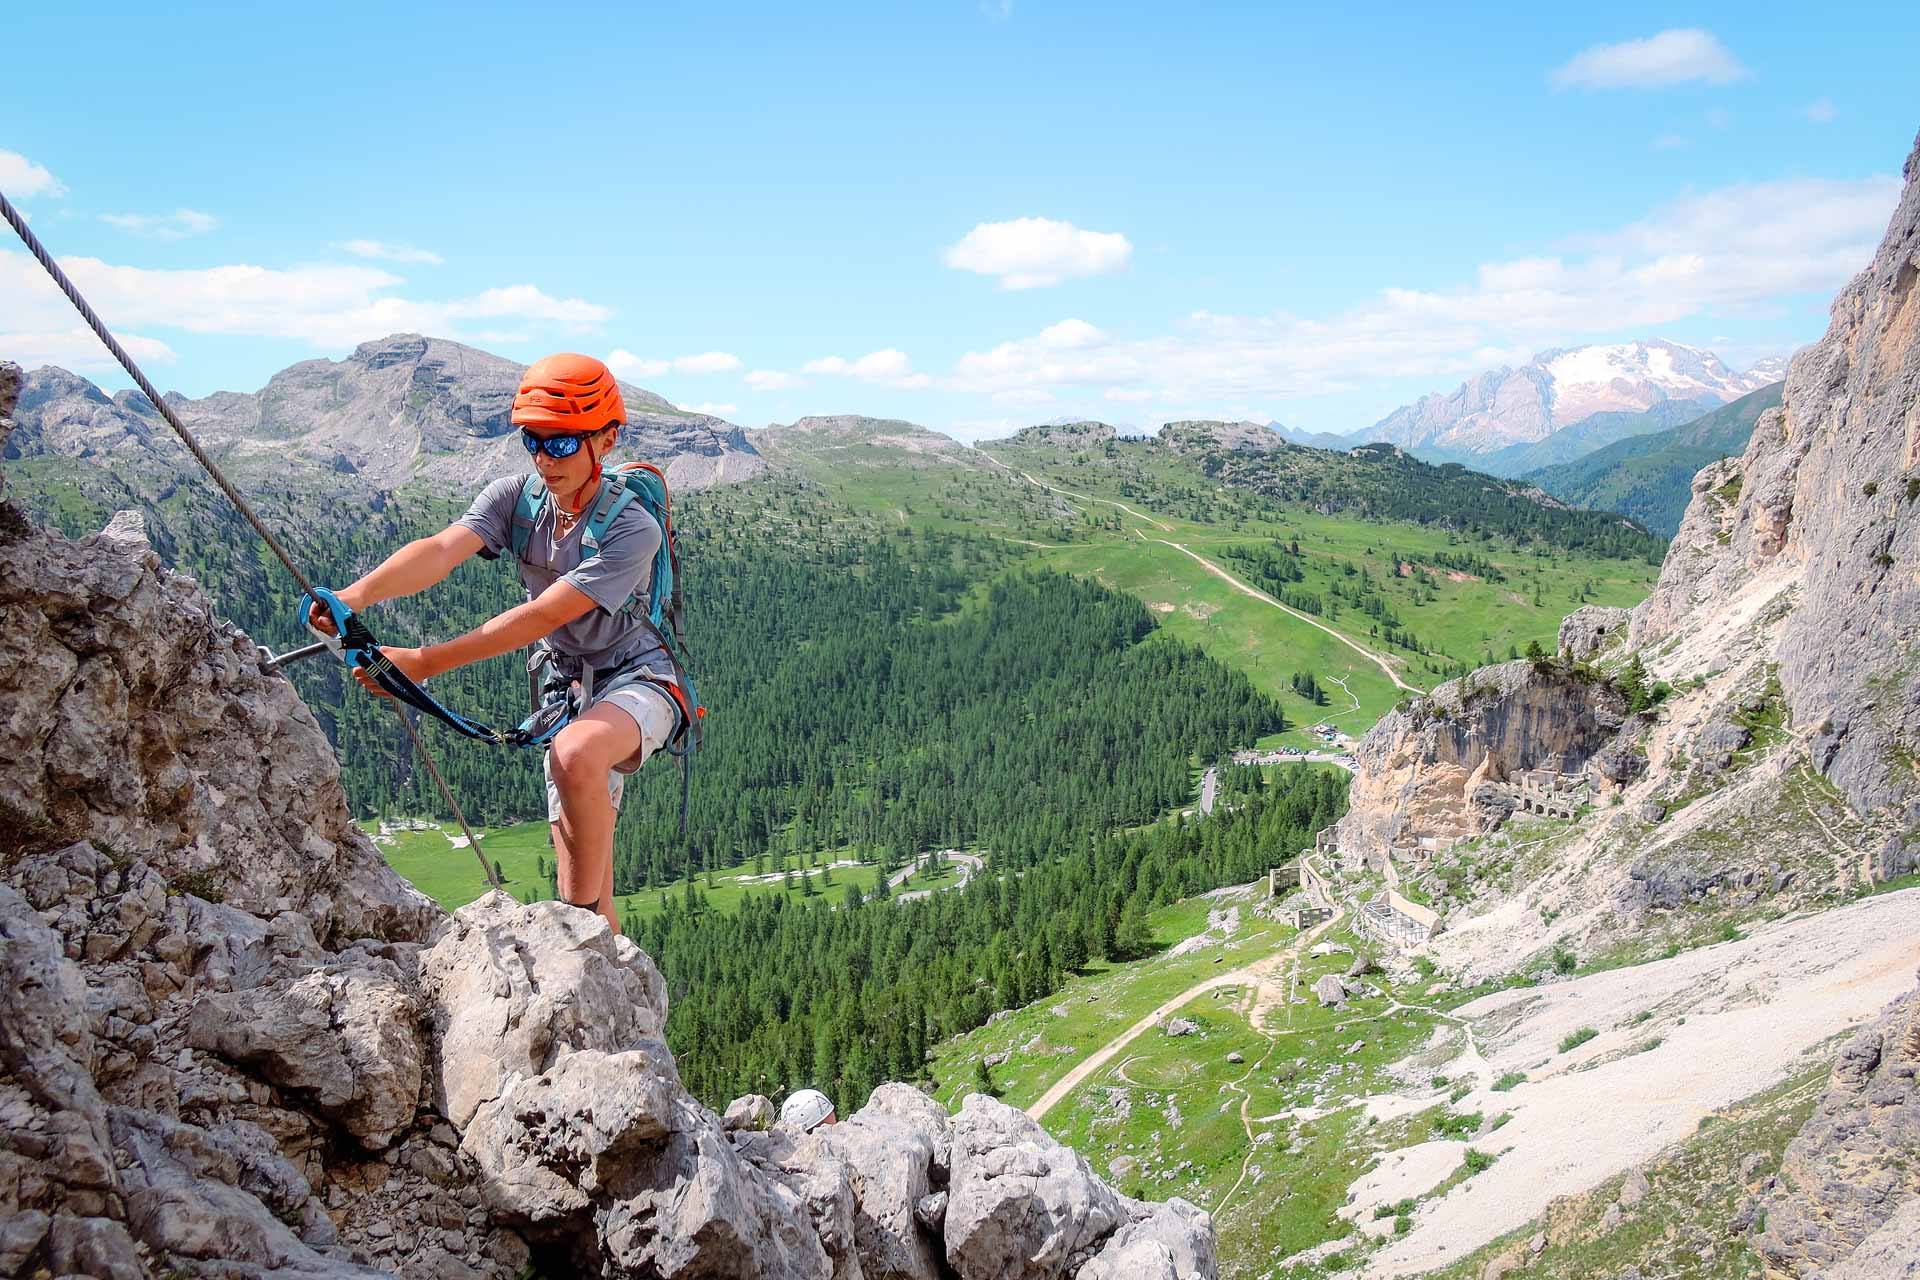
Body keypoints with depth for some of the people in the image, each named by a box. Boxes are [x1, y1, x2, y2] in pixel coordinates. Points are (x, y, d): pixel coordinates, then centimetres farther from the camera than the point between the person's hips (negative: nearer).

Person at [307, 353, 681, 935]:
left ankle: (586, 919, -21)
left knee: (575, 752, -39)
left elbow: (541, 616, -32)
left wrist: (426, 662, -39)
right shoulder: (514, 497, -9)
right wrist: (358, 594, -47)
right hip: (568, 685, 6)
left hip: (637, 678, -6)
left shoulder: (633, 529, -25)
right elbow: (441, 548, -27)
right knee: (579, 884, 5)